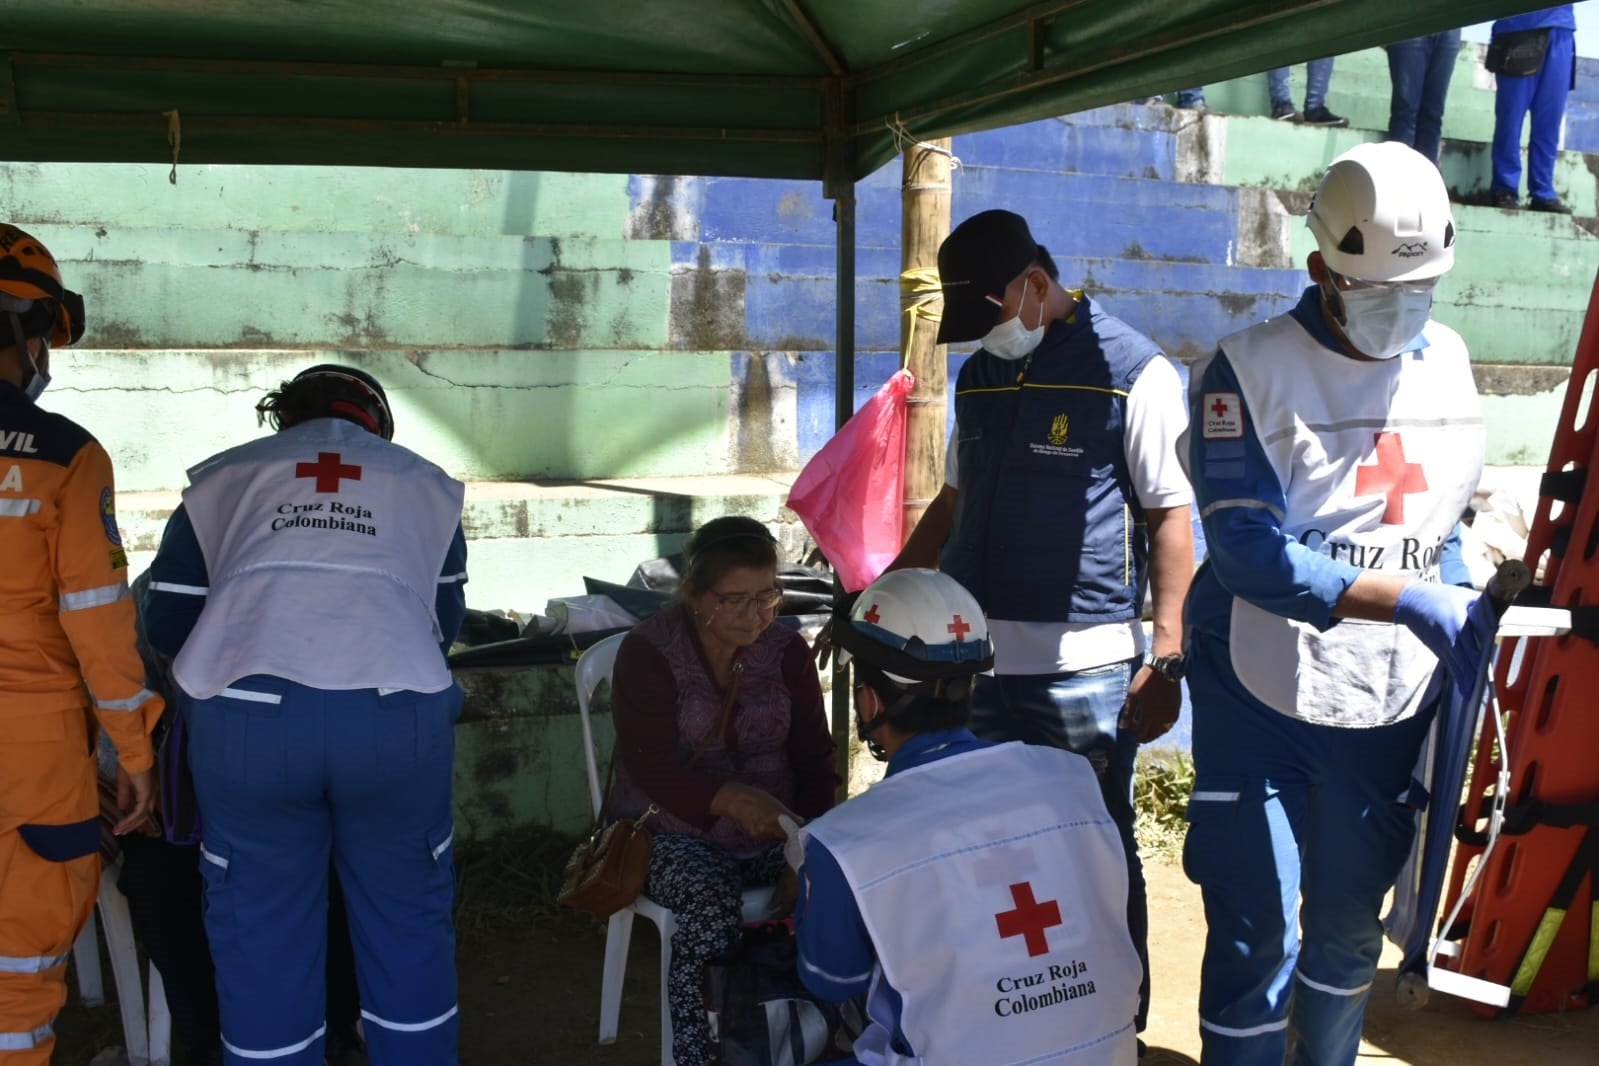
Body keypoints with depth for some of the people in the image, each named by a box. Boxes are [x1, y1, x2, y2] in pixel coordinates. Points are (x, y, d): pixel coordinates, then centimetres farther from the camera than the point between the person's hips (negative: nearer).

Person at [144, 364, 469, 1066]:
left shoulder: (221, 479, 21)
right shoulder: (427, 484, 23)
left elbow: (167, 623, 18)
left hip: (245, 718, 0)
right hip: (396, 716, 1)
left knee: (262, 934, 15)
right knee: (406, 919, 18)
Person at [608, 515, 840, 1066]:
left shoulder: (788, 650, 2)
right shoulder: (647, 652, -10)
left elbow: (814, 758, 1)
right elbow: (652, 771, -19)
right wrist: (731, 799, -38)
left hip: (775, 828, 3)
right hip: (676, 831, -3)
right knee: (712, 911, -34)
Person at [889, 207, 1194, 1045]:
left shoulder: (1131, 372, -6)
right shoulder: (979, 378, 13)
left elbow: (1172, 518, -9)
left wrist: (1166, 659, -15)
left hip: (1082, 669, -6)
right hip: (974, 660, 6)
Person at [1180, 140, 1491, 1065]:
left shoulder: (1449, 361, 5)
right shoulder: (1248, 373, -12)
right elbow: (1250, 555, -21)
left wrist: (1462, 618, 3)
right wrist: (1408, 601, -30)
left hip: (1391, 706, 5)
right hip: (1262, 701, -5)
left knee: (1350, 929, 18)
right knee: (1257, 940, 0)